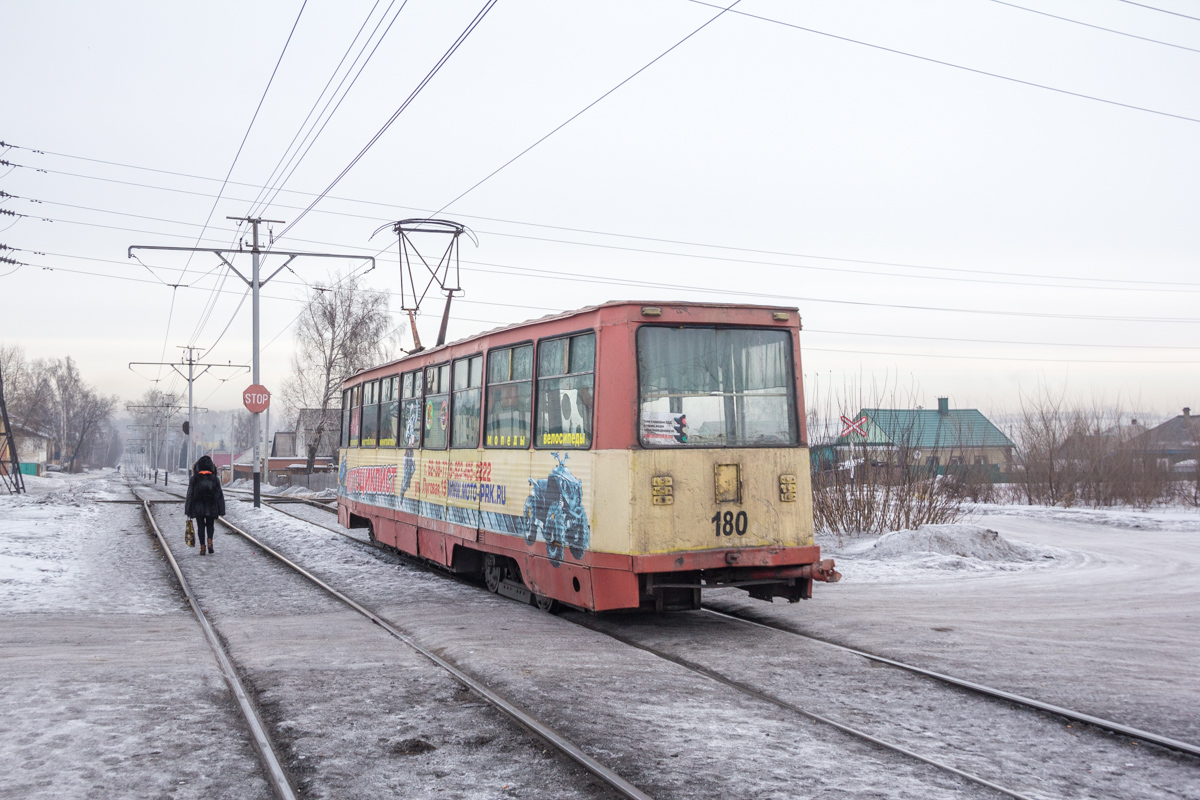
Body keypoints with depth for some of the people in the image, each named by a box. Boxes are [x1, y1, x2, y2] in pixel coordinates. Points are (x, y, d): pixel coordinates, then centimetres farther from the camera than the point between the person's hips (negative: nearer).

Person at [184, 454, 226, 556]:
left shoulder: (194, 479, -4)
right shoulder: (215, 479, -2)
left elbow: (190, 495, -2)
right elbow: (219, 495, -1)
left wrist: (188, 510, 3)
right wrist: (221, 511, 3)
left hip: (198, 507, -1)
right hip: (211, 508, 1)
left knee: (200, 526, 6)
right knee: (210, 525, 15)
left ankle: (202, 547, 1)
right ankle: (209, 541, -10)